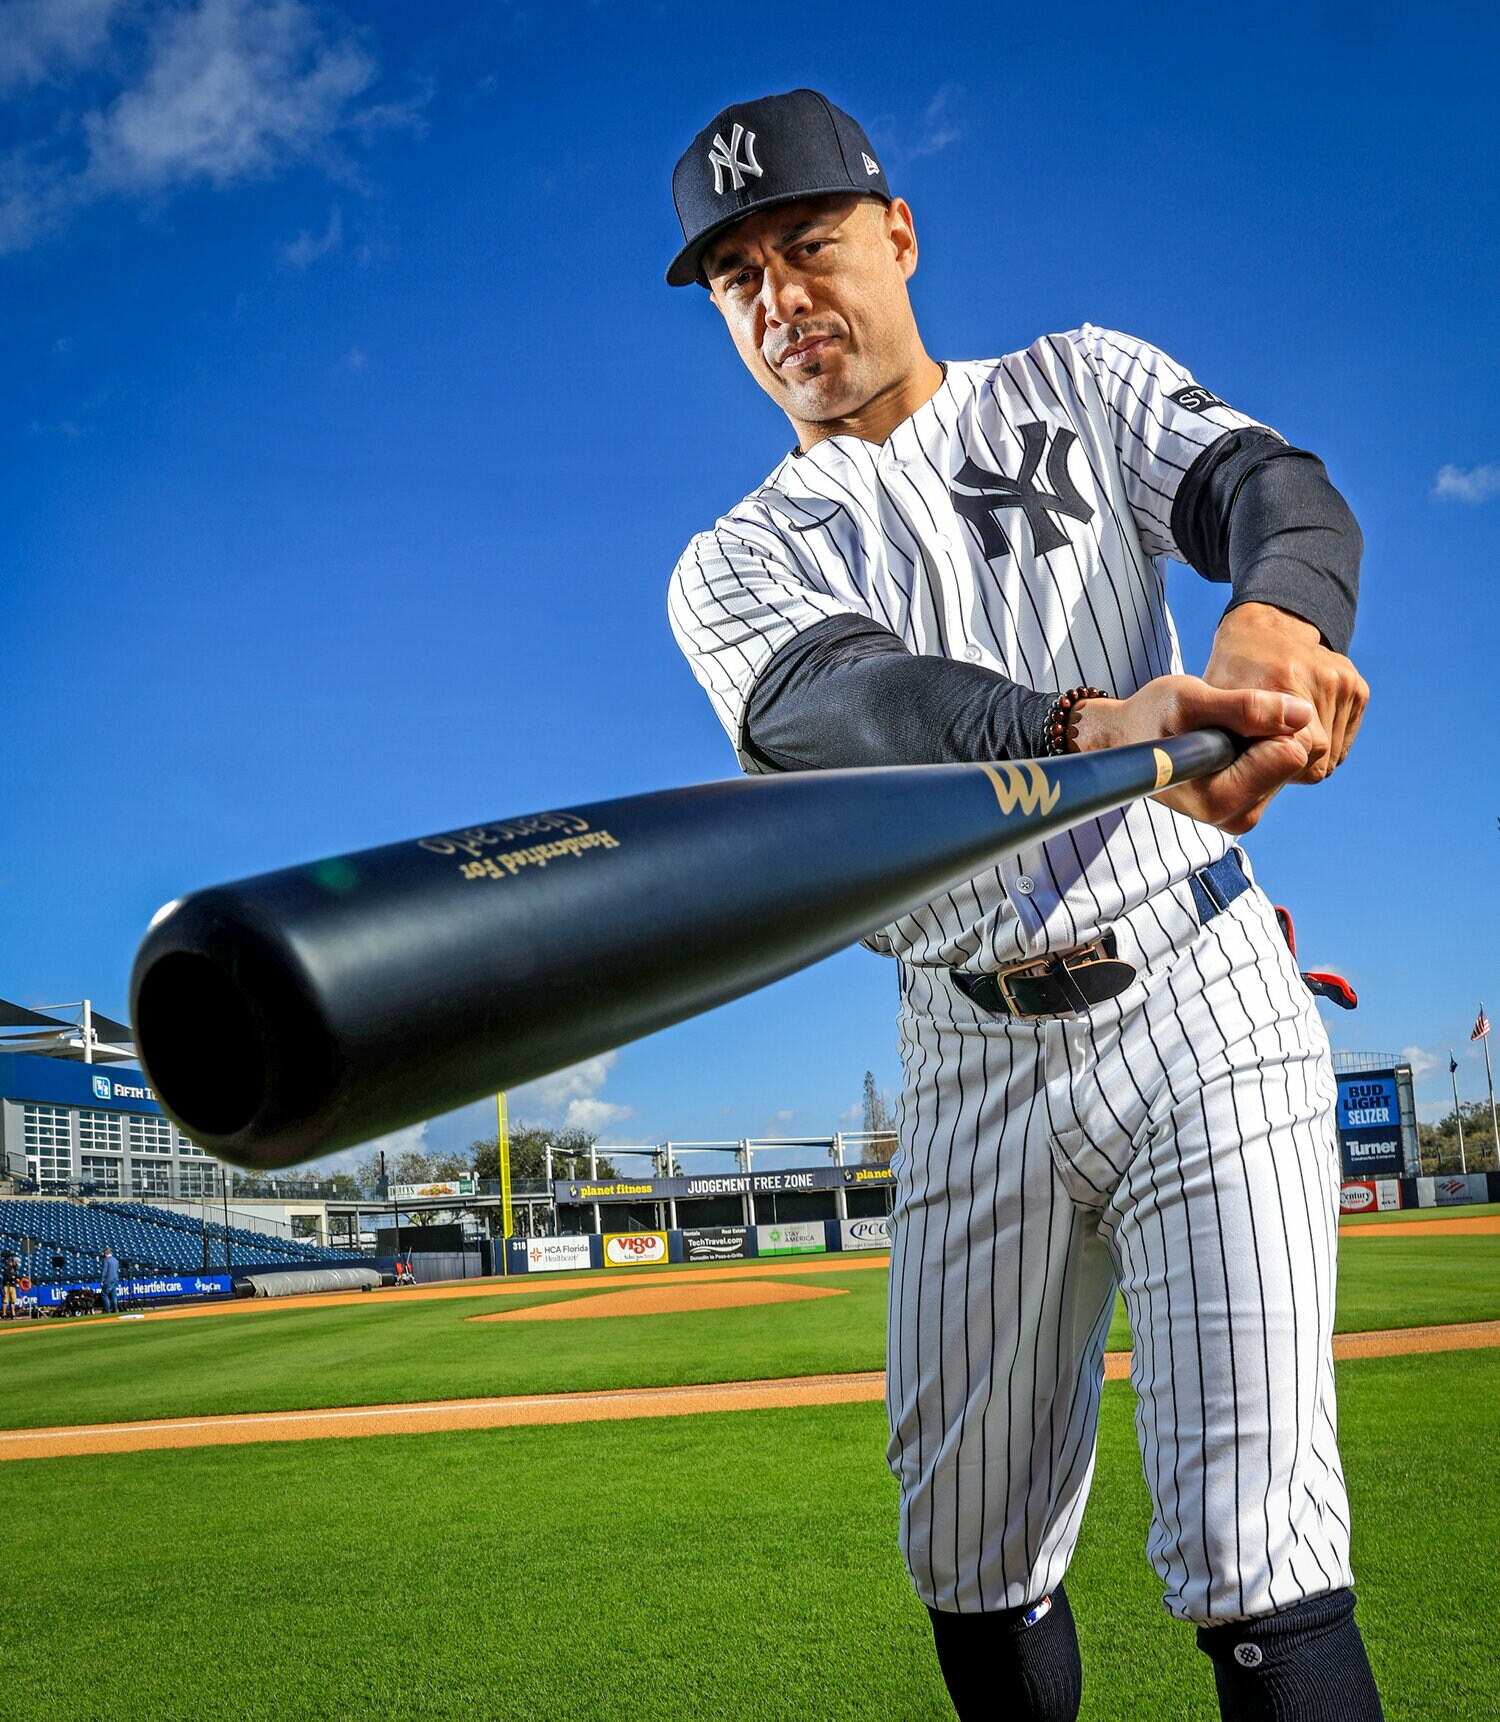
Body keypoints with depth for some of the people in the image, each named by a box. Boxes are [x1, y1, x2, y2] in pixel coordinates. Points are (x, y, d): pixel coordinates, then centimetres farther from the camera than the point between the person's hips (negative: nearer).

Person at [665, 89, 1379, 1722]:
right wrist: (1085, 729, -40)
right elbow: (832, 699, -18)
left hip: (1196, 1006, -2)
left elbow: (1278, 485, -11)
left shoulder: (1076, 386, 9)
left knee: (1254, 1560, -9)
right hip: (972, 1063, 2)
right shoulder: (734, 564, 5)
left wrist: (1278, 612, -37)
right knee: (971, 1557, 12)